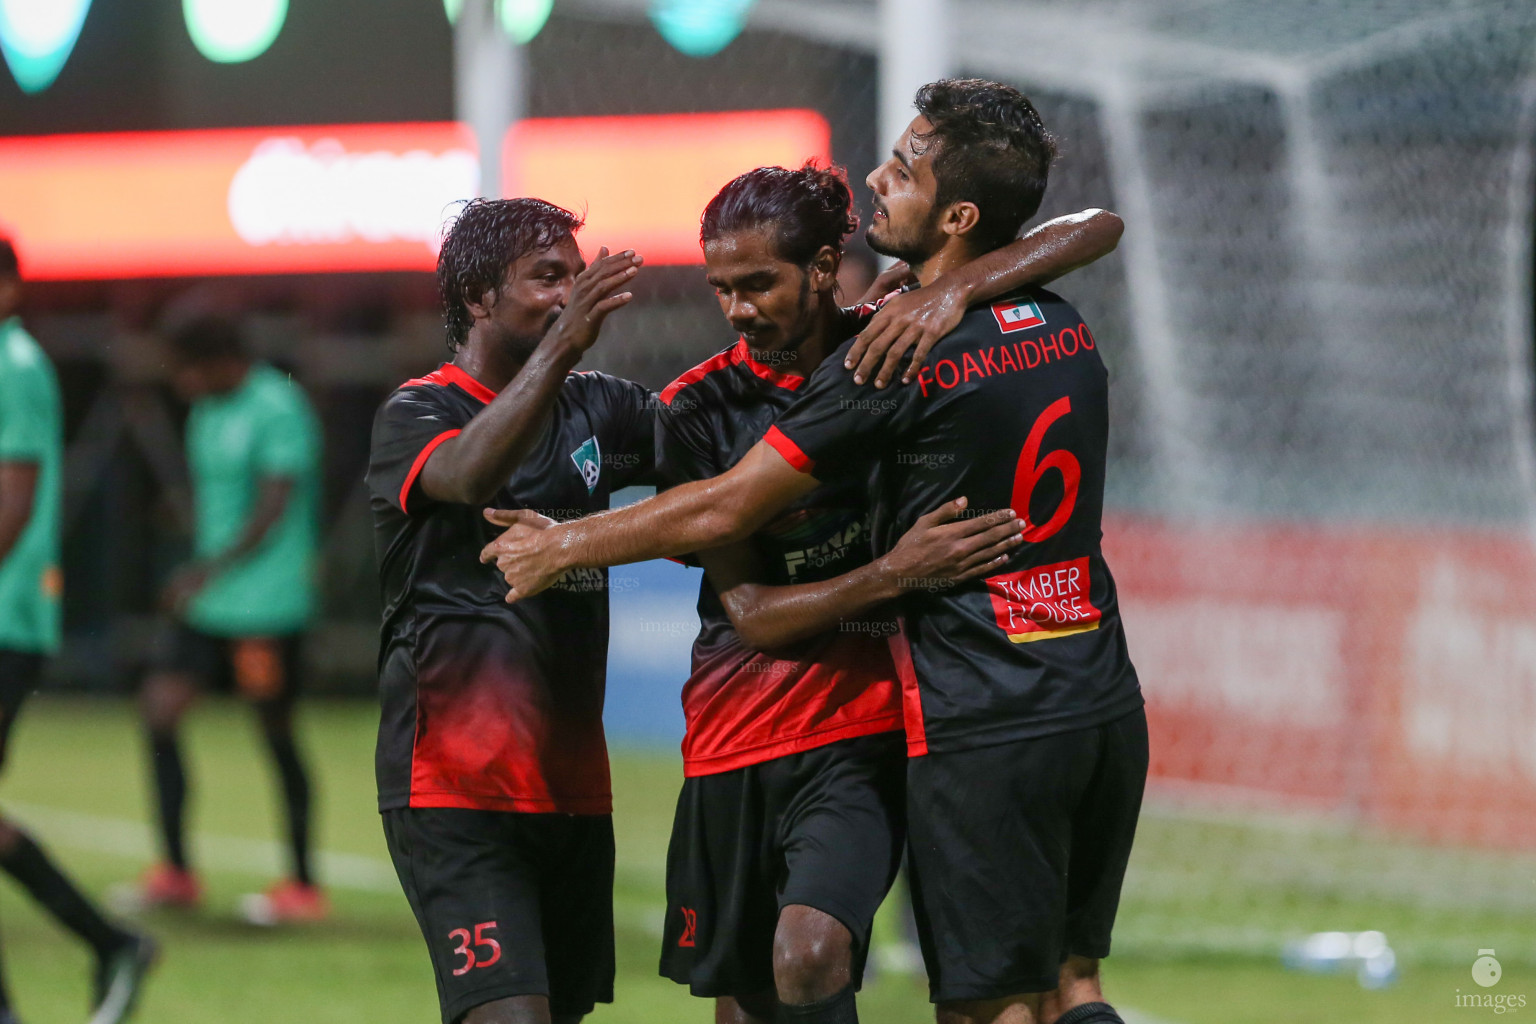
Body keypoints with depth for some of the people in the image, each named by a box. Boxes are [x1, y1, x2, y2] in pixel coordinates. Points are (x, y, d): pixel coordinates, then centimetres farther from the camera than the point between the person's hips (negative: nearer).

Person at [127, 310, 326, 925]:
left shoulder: (277, 410, -14)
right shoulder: (208, 413, 13)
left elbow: (274, 507, -21)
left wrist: (211, 570, -26)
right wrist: (195, 577, 19)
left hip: (268, 604, -9)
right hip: (209, 600, 9)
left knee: (275, 732, -2)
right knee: (159, 708, -1)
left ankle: (304, 887, 7)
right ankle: (176, 872, 6)